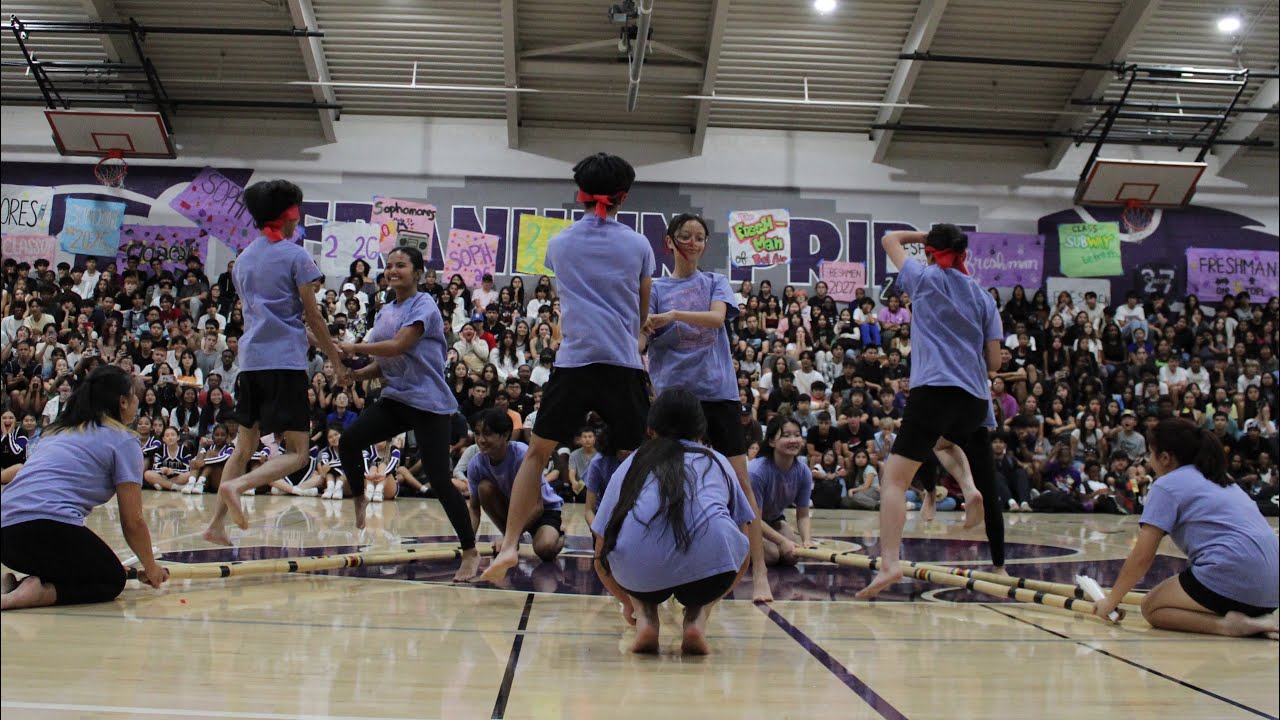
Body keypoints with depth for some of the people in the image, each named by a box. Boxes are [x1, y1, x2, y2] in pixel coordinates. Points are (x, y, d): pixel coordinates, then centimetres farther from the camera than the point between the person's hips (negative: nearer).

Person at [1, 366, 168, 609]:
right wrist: (151, 567, 21)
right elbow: (133, 522, 3)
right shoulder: (123, 440, 5)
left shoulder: (56, 432, 28)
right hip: (49, 527, -8)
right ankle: (40, 592, -10)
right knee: (113, 580, 14)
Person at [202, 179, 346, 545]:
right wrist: (336, 359, 3)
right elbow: (312, 315, -4)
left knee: (244, 446, 16)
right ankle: (236, 486, -27)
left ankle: (216, 523, 11)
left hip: (250, 360, 7)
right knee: (297, 453, -6)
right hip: (285, 361, -7)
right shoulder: (296, 256, -3)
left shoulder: (243, 259, 17)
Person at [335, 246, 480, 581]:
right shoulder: (384, 312, 14)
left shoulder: (424, 305, -9)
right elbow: (385, 363, 17)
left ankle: (471, 553, 2)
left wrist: (356, 347, -13)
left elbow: (399, 346, -22)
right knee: (349, 441, -12)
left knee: (439, 479, -9)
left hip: (430, 402, -7)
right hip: (395, 397, 7)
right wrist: (356, 373, 0)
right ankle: (359, 499, 16)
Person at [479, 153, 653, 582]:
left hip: (574, 361, 0)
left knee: (537, 452, 10)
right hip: (625, 364, 0)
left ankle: (510, 544, 1)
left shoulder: (559, 244, 10)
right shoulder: (638, 245, 7)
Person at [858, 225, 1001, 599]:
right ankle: (969, 489, 8)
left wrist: (928, 235, 33)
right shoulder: (983, 297, 16)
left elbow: (889, 239, 24)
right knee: (943, 441, 37)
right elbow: (994, 362, 13)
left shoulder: (924, 278, 8)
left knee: (894, 478, -7)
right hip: (976, 399, 5)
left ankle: (889, 564, -25)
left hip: (934, 389, -5)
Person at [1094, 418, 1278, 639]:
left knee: (1152, 608, 8)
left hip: (1232, 577, -8)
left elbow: (1141, 557, -4)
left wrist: (1111, 600, 7)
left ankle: (1227, 624, -11)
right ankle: (1253, 621, 6)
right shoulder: (1220, 480, 26)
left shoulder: (1167, 485, 1)